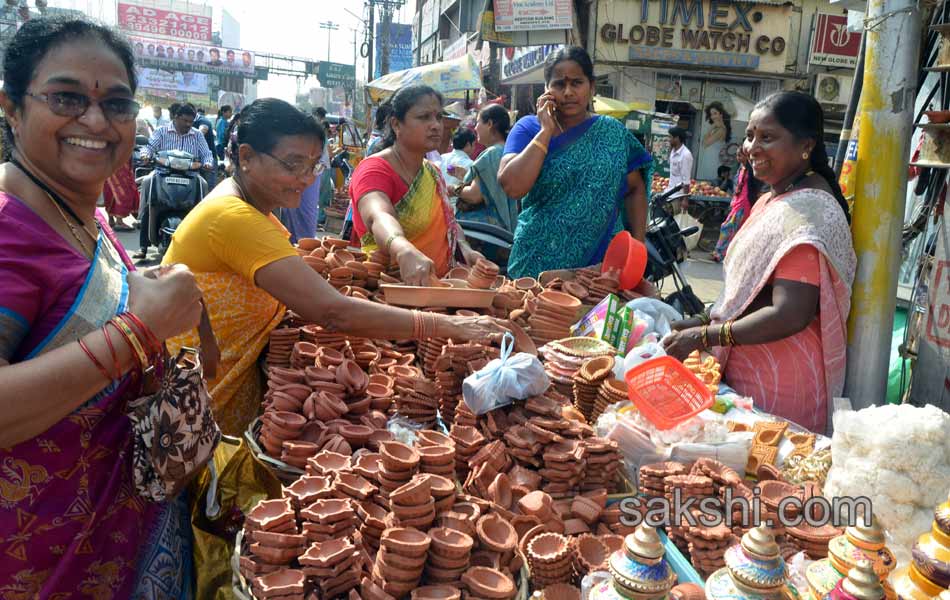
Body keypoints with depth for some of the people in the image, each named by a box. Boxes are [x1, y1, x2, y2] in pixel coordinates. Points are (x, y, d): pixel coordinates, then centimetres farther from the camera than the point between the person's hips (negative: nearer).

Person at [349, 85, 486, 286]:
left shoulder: (433, 171, 13)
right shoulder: (374, 169, -10)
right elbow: (379, 217, -29)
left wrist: (465, 249, 1)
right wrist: (406, 252, -49)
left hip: (436, 285, 4)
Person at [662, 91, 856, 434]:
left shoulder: (808, 212, -18)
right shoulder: (771, 202, 12)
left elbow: (789, 315, -25)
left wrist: (703, 337, -19)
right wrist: (705, 320, 4)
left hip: (776, 387, -9)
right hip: (744, 369, 9)